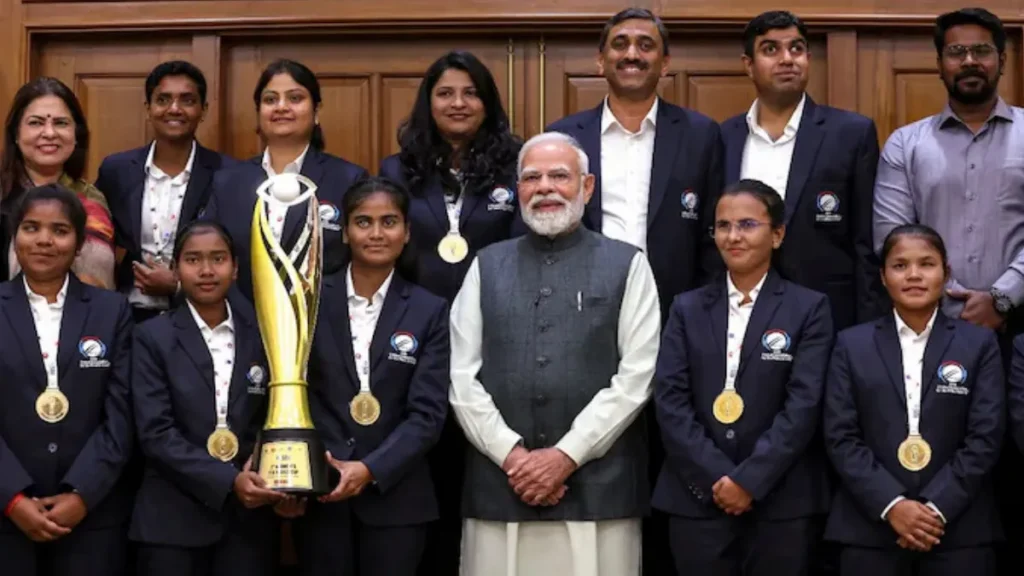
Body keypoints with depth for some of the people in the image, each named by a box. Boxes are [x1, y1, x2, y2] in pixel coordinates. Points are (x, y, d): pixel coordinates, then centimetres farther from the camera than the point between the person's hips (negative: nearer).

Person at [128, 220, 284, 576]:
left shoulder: (261, 332, 7)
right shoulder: (153, 337, 0)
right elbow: (155, 433, -9)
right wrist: (228, 481, -18)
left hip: (249, 517, 2)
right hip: (174, 520, -2)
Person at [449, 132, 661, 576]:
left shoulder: (626, 265, 5)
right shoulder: (486, 266, 12)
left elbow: (635, 377, -4)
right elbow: (462, 377, 5)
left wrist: (567, 455, -10)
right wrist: (511, 454, -6)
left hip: (597, 488, -2)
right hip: (499, 484, 2)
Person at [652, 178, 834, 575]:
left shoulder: (809, 308, 2)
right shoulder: (688, 308, 10)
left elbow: (803, 404, -7)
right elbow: (669, 400, 1)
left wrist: (749, 480, -14)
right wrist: (715, 477, -10)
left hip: (782, 502, -2)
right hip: (698, 500, 2)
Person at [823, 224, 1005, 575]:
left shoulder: (979, 344, 6)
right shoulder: (852, 344, 7)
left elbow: (985, 437, -1)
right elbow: (840, 437, 0)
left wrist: (938, 507, -12)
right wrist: (892, 505, -12)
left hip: (959, 530, 0)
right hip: (870, 529, 0)